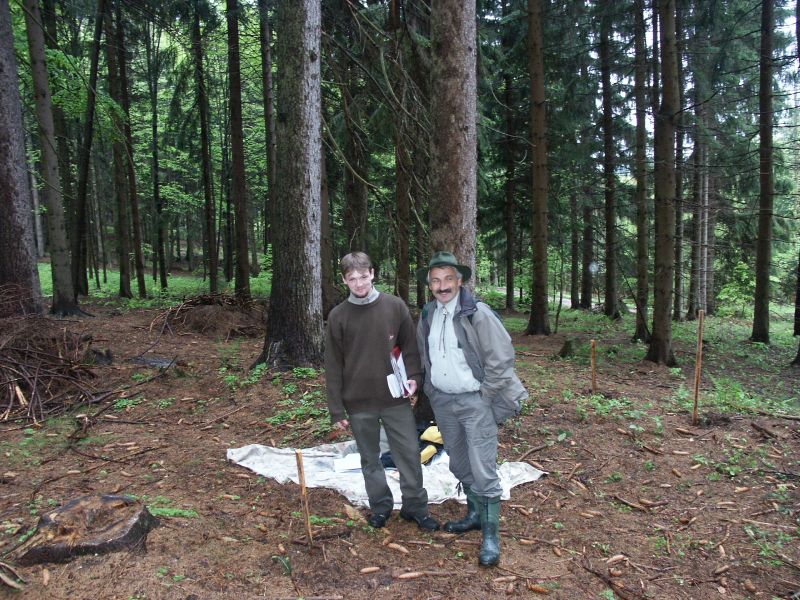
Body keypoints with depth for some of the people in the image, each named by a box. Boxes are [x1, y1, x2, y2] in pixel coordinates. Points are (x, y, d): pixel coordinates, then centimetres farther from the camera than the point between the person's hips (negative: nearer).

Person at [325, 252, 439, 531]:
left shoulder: (395, 306, -3)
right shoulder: (338, 316, -3)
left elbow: (410, 347, 5)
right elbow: (333, 366, -1)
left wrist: (414, 376, -11)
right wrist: (337, 410, -2)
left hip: (396, 398, 0)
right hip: (359, 403, 0)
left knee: (410, 453, 7)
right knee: (370, 459, 14)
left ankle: (415, 506, 25)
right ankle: (380, 506, 32)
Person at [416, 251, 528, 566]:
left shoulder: (478, 314, -16)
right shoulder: (427, 315, 3)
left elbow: (501, 359, -15)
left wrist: (484, 397, -12)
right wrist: (432, 388, 12)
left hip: (475, 400, -6)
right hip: (442, 400, 7)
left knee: (483, 469, -4)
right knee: (459, 464, 19)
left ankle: (490, 534, 9)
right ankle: (475, 514, 38)